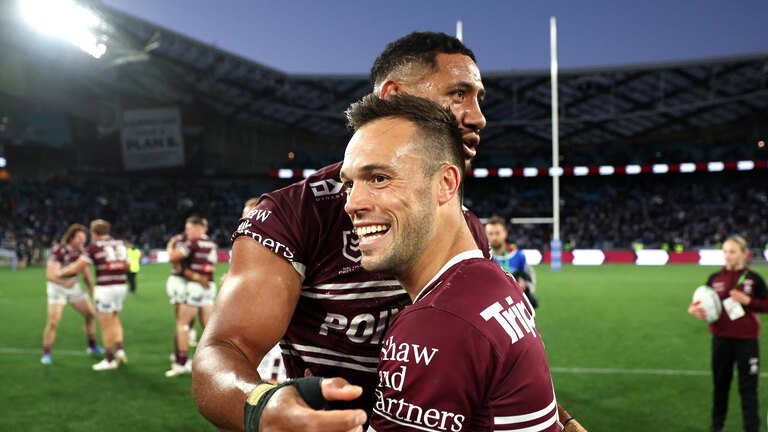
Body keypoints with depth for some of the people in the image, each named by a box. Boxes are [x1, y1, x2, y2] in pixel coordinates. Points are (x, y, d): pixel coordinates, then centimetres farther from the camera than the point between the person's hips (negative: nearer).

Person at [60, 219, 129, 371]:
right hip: (121, 286, 5)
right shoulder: (120, 244, 8)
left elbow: (76, 268, -5)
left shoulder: (94, 247, -6)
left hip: (105, 288, -5)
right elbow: (126, 265, 16)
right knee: (115, 320, 23)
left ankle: (109, 359, 11)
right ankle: (119, 349, 8)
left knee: (106, 325, 5)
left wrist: (61, 272, 11)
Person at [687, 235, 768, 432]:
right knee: (720, 384, 15)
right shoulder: (714, 279, 1)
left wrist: (747, 300, -18)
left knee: (748, 387, 3)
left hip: (746, 340, -2)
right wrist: (695, 309, -15)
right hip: (721, 339, 3)